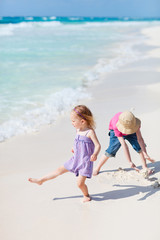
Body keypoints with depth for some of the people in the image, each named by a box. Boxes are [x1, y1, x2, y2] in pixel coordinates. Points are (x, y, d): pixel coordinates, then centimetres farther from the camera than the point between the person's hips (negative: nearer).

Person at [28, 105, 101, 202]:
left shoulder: (90, 132, -20)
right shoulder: (78, 130, 3)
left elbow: (98, 145, -22)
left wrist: (95, 154, -40)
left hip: (85, 161, -7)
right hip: (76, 159, 7)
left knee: (80, 183, -5)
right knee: (60, 170, 13)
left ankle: (86, 195, 25)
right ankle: (41, 180, 24)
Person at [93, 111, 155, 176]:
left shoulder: (134, 122, -37)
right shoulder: (116, 126, -43)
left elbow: (140, 138, -35)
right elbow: (123, 144, -43)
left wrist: (145, 154, -41)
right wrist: (130, 162, -42)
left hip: (131, 133, 3)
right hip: (116, 132, -2)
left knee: (140, 147, -14)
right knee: (111, 150, -13)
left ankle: (145, 168, -1)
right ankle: (97, 169, 1)